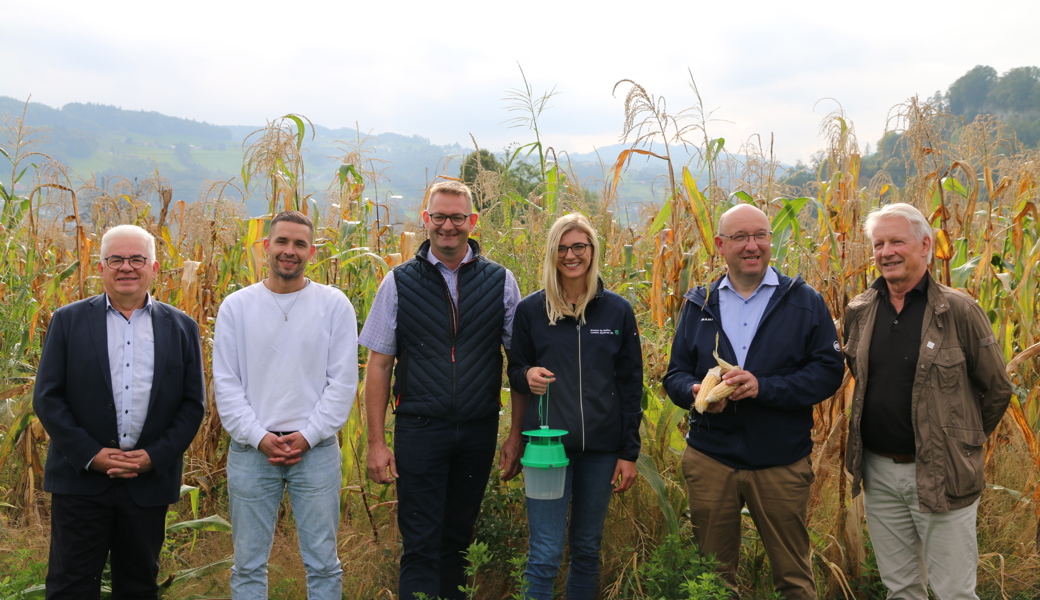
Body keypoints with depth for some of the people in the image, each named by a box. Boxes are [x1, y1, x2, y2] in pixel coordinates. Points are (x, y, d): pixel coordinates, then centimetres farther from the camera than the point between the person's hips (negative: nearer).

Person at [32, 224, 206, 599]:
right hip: (81, 478, -1)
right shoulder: (68, 321, 3)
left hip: (150, 480, 1)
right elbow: (46, 397, -1)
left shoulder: (181, 328, 5)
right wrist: (90, 454, -11)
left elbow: (193, 404, 4)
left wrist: (155, 456, -9)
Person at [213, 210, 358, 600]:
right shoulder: (236, 307, 3)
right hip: (250, 450, 1)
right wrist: (259, 437, -10)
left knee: (323, 563, 8)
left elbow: (343, 381, -3)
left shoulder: (334, 304, -1)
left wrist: (308, 435, -10)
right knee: (248, 563, 12)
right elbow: (225, 383, 0)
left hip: (316, 448, -1)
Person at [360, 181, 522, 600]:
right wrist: (376, 442, -3)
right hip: (419, 430, -1)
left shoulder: (500, 282, 1)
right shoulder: (399, 283, 0)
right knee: (420, 548, 2)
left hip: (479, 432, 2)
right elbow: (379, 365, 1)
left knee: (458, 541, 16)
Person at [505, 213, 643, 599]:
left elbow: (631, 386, 4)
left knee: (588, 548, 13)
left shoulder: (618, 311, 2)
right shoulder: (530, 310, -1)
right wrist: (528, 376, -17)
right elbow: (514, 372, 7)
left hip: (602, 448, 2)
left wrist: (629, 452, 1)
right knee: (544, 555, -2)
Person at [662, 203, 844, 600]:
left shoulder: (804, 302, -1)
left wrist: (764, 387, -20)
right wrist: (696, 392, -15)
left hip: (782, 462, -2)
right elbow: (676, 375, 9)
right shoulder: (699, 305, 7)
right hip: (710, 459, 2)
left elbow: (829, 371, -7)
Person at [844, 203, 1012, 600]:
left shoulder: (959, 311, -10)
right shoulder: (859, 312, 3)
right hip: (878, 472, 4)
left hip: (941, 475, -4)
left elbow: (997, 389, -2)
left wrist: (965, 441, 5)